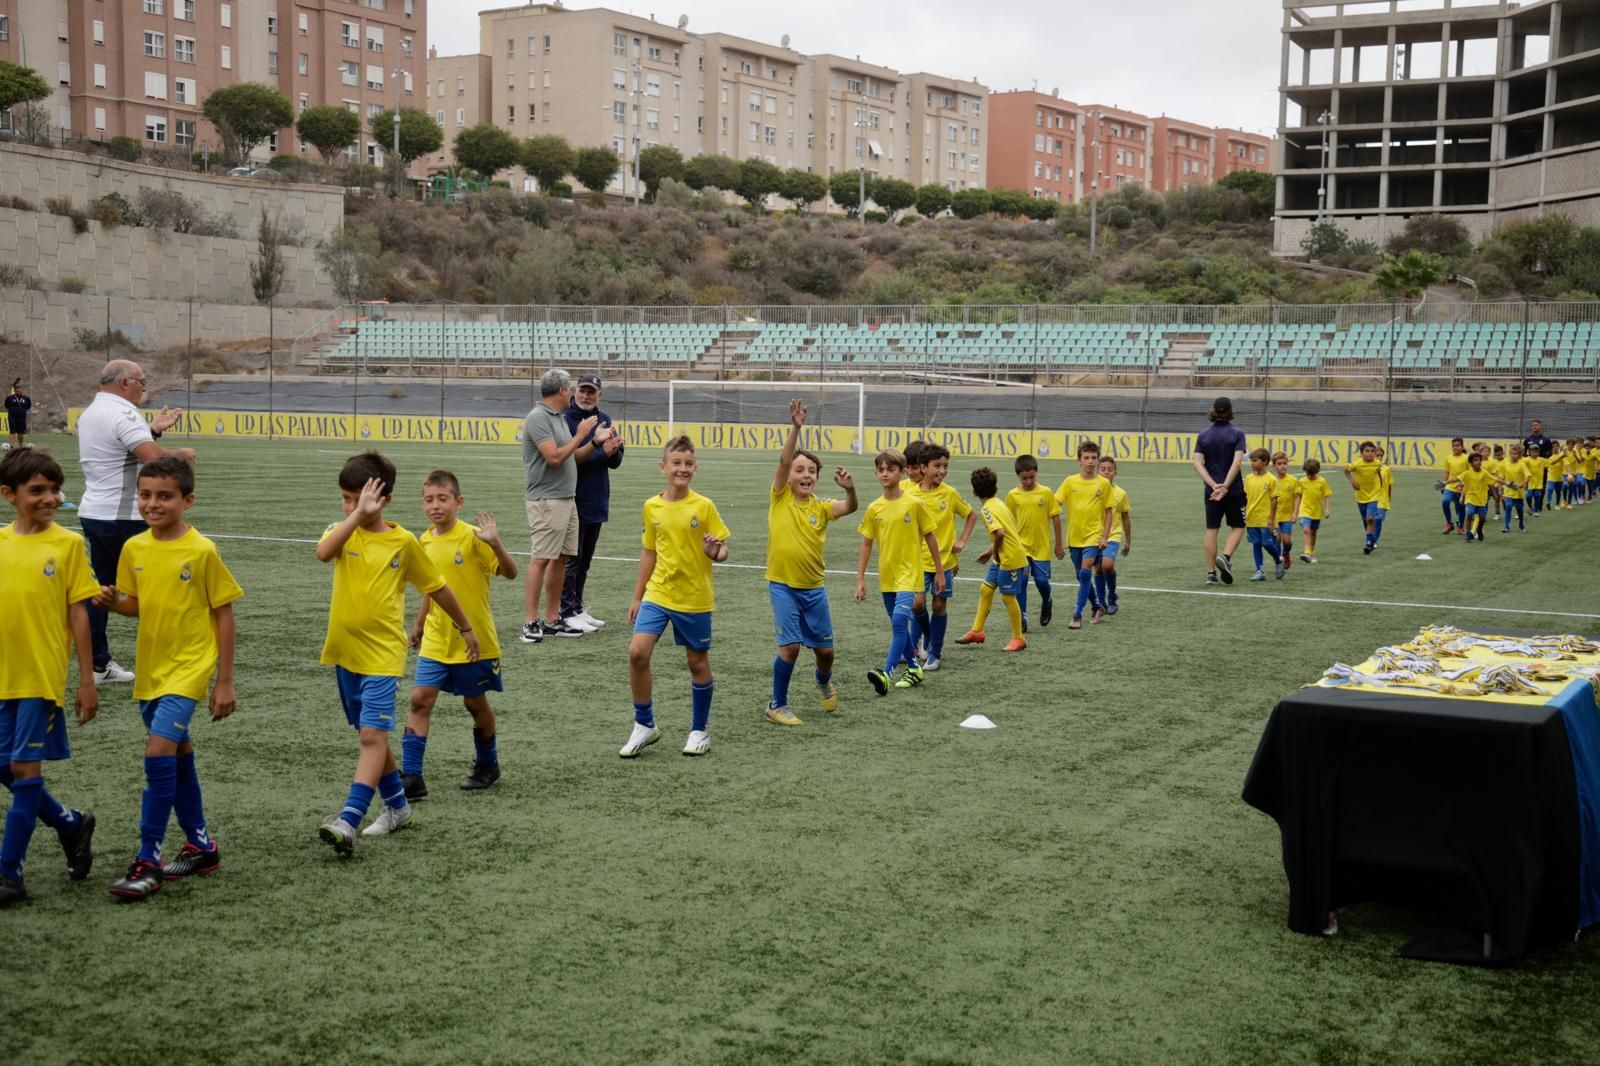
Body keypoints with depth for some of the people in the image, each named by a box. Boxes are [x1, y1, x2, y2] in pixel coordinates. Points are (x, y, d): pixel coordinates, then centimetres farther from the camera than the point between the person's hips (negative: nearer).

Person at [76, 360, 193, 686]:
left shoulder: (90, 412, 14)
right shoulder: (122, 413, -17)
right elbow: (152, 456, -29)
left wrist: (153, 429, 14)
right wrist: (181, 454, -12)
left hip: (93, 512, 9)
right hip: (123, 518, -9)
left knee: (100, 588, 11)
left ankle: (98, 664, 14)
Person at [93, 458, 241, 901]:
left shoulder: (202, 551, -13)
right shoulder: (134, 549, 2)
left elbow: (224, 615, -8)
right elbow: (137, 605, 15)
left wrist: (224, 682, -8)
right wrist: (113, 601, -10)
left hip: (188, 668, -6)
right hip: (149, 669, 6)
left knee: (159, 752, -18)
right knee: (177, 755, 16)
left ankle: (148, 862, -11)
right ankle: (200, 846, 30)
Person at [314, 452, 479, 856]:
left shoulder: (403, 541, -3)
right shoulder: (344, 532, 0)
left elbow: (437, 587, 9)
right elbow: (322, 552, -25)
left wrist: (466, 627, 17)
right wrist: (358, 514, -29)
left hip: (382, 654, -4)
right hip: (345, 652, 4)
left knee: (373, 735, -15)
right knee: (371, 735, 15)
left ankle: (349, 821, -22)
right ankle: (397, 806, 31)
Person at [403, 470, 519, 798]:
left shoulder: (472, 537, -15)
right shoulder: (425, 540, 3)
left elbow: (510, 573, -21)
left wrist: (496, 544, -37)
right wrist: (419, 624, 25)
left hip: (475, 639, -4)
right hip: (436, 640, 5)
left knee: (475, 703, 10)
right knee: (420, 700, -6)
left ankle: (487, 765, 32)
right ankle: (411, 777, -4)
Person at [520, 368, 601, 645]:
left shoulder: (559, 417, 16)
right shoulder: (538, 417, -13)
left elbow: (572, 457, 22)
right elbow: (554, 457, -21)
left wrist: (595, 442, 10)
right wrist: (580, 435, -12)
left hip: (567, 498, 10)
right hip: (546, 500, -10)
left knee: (561, 558, 9)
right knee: (541, 559, -11)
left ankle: (552, 620, 14)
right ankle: (530, 623, -10)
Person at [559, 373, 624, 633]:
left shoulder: (605, 420, 11)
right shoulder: (565, 419, -9)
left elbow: (616, 462, 7)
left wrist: (613, 451, -15)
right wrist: (602, 451, -24)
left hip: (597, 502, 7)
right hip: (573, 501, -7)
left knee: (584, 560, 13)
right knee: (571, 559, -4)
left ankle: (578, 608, 21)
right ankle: (569, 612, 0)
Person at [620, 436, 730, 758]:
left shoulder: (704, 506, -8)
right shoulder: (652, 507, 3)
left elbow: (722, 550, -4)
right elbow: (649, 553, 13)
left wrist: (716, 552, -28)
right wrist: (637, 598, 15)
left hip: (695, 598, -2)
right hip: (657, 594, 3)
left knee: (698, 662, 8)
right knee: (637, 653, -11)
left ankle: (700, 730, 25)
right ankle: (644, 726, 6)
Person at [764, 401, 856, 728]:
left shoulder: (821, 507, 1)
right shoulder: (780, 498, -5)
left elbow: (849, 508, -16)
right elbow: (784, 460, -18)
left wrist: (850, 489, -37)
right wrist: (795, 427, -27)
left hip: (814, 587, 3)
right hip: (782, 586, -3)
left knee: (824, 649, 9)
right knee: (790, 646, -11)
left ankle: (824, 682, 44)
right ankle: (777, 705, 7)